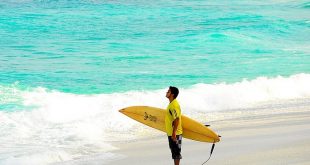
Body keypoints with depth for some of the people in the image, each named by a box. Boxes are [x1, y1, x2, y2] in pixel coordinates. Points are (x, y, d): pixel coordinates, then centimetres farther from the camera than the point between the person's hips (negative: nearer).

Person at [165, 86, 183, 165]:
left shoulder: (174, 105, -20)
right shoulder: (171, 103, 12)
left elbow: (177, 119, -24)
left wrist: (174, 133, -26)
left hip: (175, 133, -10)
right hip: (171, 132, 10)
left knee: (176, 151, -2)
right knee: (174, 150, 17)